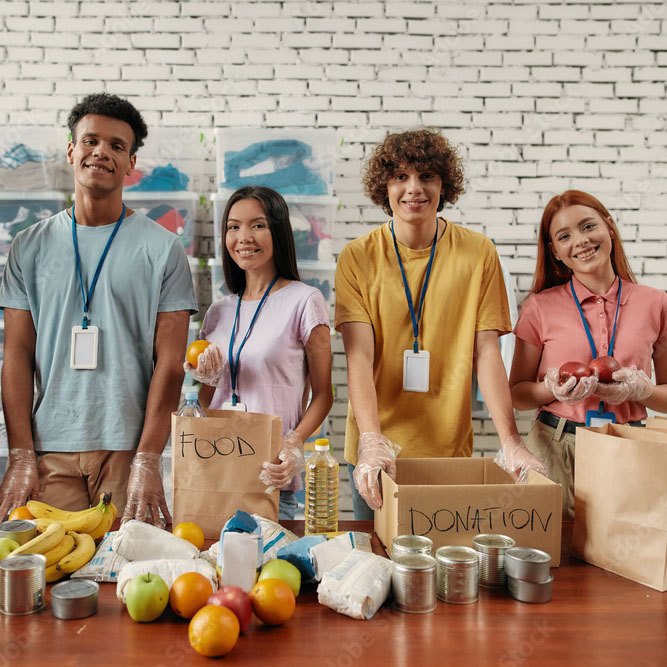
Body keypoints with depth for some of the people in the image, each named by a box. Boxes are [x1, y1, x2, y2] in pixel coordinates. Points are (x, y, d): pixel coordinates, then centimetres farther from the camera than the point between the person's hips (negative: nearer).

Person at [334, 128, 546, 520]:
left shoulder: (478, 253, -2)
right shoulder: (358, 258, -4)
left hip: (451, 447, 0)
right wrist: (371, 439, -26)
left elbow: (486, 352, -4)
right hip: (375, 448, 0)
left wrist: (511, 441, -14)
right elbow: (359, 355, -12)